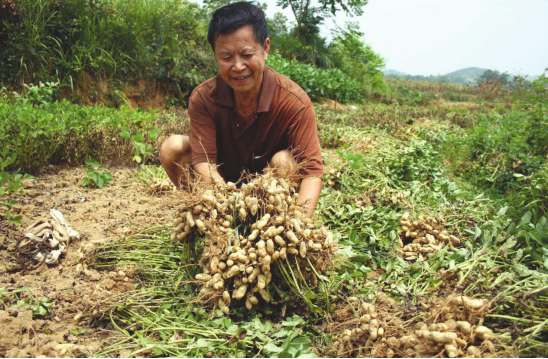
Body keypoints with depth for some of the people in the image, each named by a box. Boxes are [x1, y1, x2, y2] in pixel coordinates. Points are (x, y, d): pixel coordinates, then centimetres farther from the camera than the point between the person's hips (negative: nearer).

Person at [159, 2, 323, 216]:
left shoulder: (294, 101, -26)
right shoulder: (203, 98, -20)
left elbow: (312, 169, -30)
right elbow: (203, 161, -27)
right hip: (223, 181, 2)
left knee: (284, 161, -33)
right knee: (173, 148, -19)